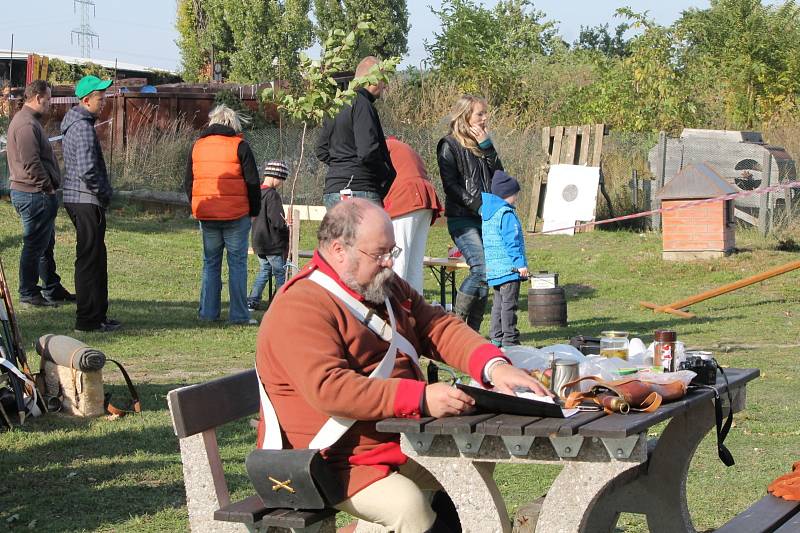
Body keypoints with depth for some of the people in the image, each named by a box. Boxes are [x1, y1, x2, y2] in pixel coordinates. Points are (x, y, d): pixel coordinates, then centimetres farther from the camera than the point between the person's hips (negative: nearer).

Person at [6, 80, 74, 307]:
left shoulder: (28, 120, 17)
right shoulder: (27, 124, -19)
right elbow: (31, 162, -24)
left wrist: (49, 187, 17)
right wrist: (47, 186, -16)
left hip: (38, 194, 11)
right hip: (35, 195, -11)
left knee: (46, 244, 18)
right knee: (35, 245, -3)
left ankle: (52, 289, 27)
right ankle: (29, 293, 4)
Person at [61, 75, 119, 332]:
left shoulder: (74, 123, 16)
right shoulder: (83, 127, -17)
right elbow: (87, 170, -26)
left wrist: (103, 193, 17)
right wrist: (104, 193, -12)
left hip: (76, 199, 10)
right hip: (87, 201, -10)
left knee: (95, 258, 16)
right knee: (90, 260, -5)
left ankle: (96, 314, 23)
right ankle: (88, 319, 0)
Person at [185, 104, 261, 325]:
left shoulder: (197, 146, 9)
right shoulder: (239, 146, -4)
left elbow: (188, 183, 14)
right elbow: (252, 182, -4)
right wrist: (254, 211, 7)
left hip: (207, 215, 4)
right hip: (236, 215, -4)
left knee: (210, 263, 12)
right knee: (237, 263, 1)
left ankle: (208, 312, 10)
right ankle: (239, 314, -1)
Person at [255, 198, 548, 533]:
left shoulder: (388, 287, 14)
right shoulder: (299, 309, -17)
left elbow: (440, 328, 8)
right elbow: (328, 388, -29)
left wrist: (494, 366, -12)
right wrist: (421, 398, -34)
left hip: (401, 444, 9)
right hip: (338, 464, -9)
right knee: (409, 504, -30)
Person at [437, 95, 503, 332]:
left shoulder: (482, 143, 18)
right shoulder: (449, 145, -1)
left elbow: (499, 175, 8)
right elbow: (450, 185, -8)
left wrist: (486, 146, -1)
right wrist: (478, 205, -14)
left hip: (486, 218, 6)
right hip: (462, 219, -6)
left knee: (483, 274, 1)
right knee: (481, 269, -20)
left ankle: (473, 330, 6)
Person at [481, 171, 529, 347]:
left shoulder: (486, 213, 14)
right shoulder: (507, 214, -14)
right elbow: (512, 241, -19)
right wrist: (520, 263, -17)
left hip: (492, 267, 9)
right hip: (508, 267, -9)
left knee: (498, 303, 15)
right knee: (509, 304, -6)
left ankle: (496, 338, 17)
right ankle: (509, 340, -5)